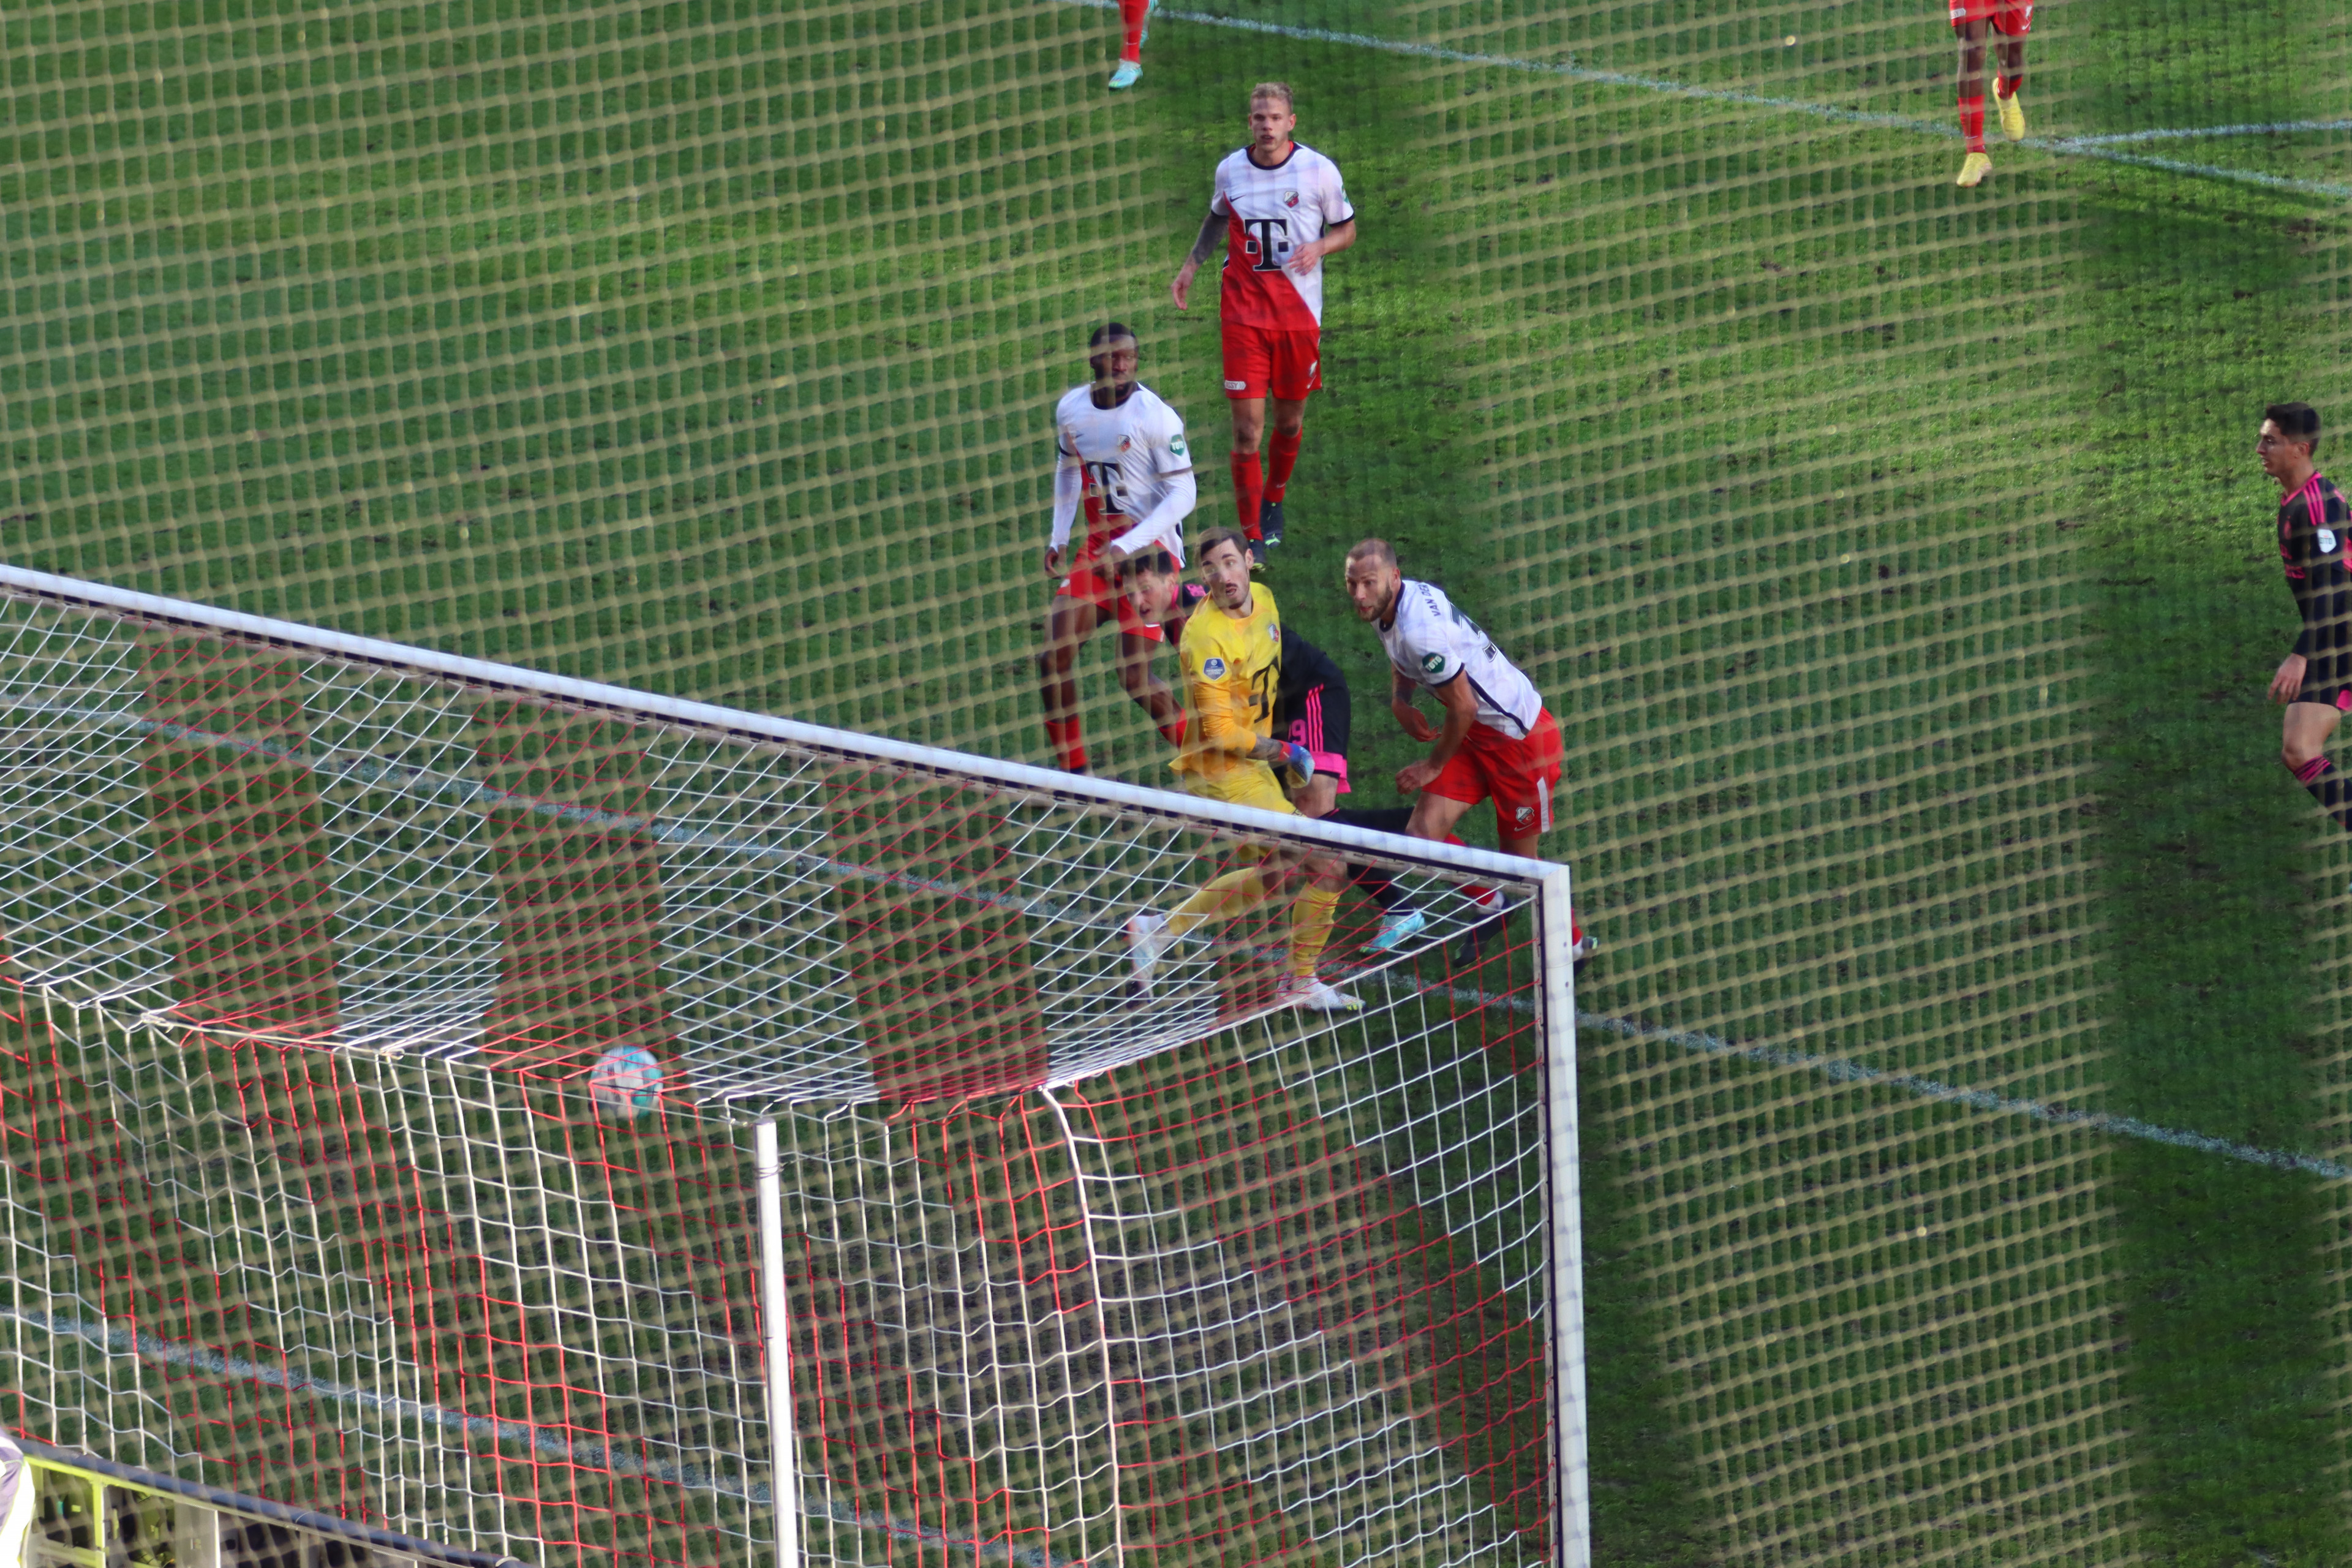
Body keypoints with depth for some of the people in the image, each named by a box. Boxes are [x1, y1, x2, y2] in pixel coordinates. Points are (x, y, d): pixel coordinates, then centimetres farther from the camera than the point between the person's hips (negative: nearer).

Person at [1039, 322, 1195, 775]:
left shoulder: (1156, 415, -16)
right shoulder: (1070, 408, 2)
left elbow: (1182, 494, -16)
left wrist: (1126, 547, -21)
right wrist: (1059, 539, 12)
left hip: (1151, 549, -6)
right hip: (1098, 547, 6)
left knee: (1134, 675, -13)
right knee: (1053, 658, -3)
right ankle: (1072, 773, 10)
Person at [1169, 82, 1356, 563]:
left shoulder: (1318, 170, -5)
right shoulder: (1230, 170, 1)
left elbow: (1346, 229, 6)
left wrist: (1319, 247, -14)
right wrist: (1191, 265, 13)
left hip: (1298, 312, 0)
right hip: (1243, 314, 0)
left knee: (1290, 421, 11)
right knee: (1247, 428, -7)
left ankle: (1274, 500, 40)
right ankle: (1252, 539, -1)